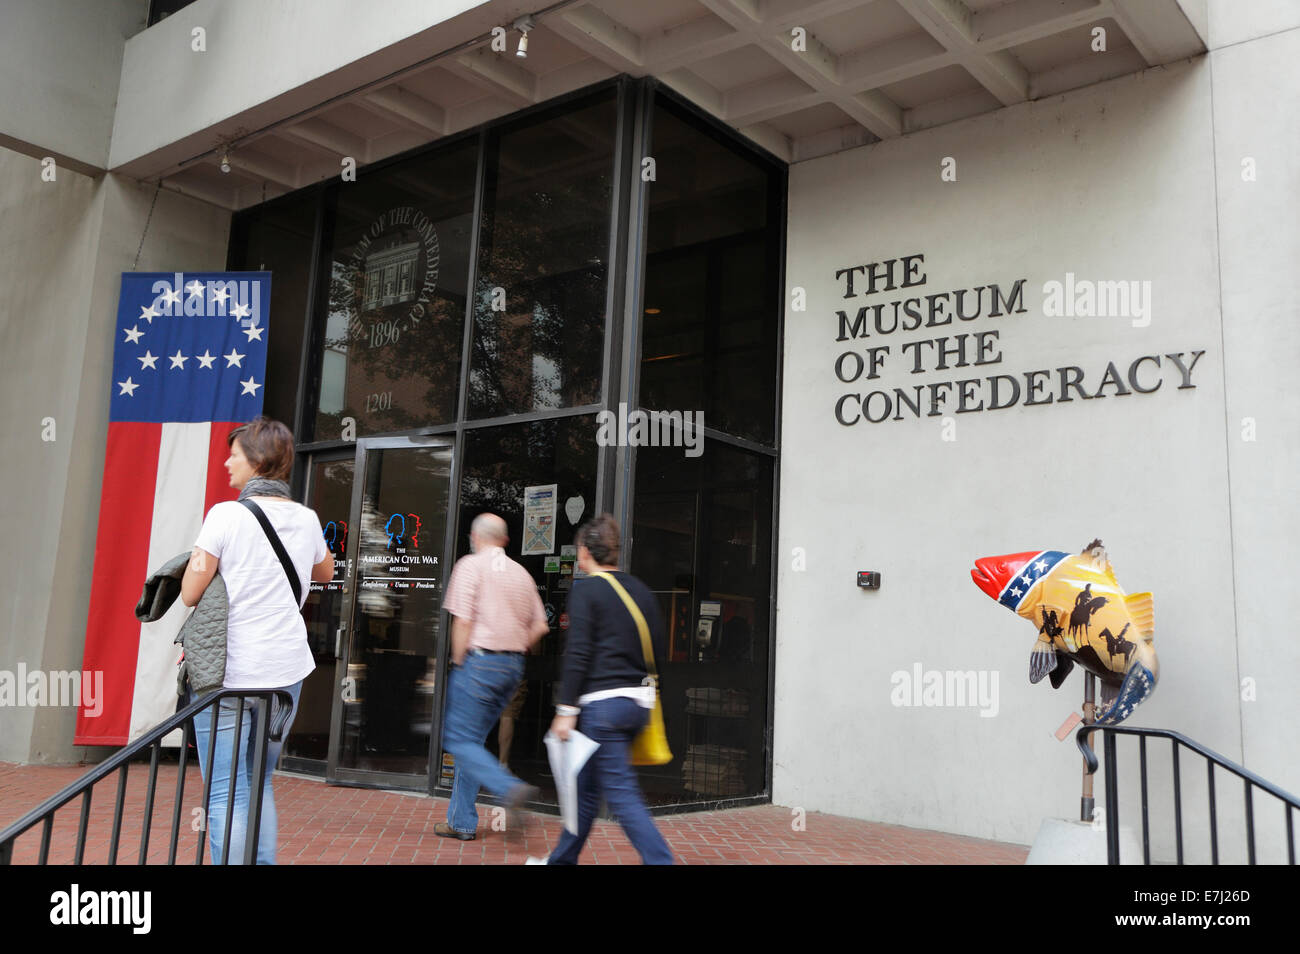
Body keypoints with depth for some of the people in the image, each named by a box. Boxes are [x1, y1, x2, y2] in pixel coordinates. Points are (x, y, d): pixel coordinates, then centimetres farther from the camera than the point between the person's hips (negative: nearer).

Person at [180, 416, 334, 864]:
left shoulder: (226, 515, -12)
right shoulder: (306, 519, 4)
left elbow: (190, 593, -10)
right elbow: (325, 572, 24)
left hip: (227, 671, -5)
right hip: (286, 669, 5)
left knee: (225, 794, 2)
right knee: (260, 783, 19)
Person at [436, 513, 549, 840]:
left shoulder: (470, 565, -5)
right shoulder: (521, 573, 14)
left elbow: (463, 620, -14)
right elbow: (540, 625, 13)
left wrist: (458, 662, -4)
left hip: (480, 661, -7)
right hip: (513, 665, 7)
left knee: (460, 740, -1)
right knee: (473, 739, 14)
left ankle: (510, 788, -20)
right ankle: (462, 822, 15)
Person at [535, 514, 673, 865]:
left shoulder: (585, 590, -8)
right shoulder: (642, 591, 11)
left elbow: (578, 654, -14)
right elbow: (658, 651, 13)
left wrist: (566, 709, -11)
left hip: (602, 703, -8)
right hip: (638, 701, 8)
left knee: (622, 794, -3)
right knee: (586, 786, 20)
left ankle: (660, 860, -9)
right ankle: (562, 860, 33)